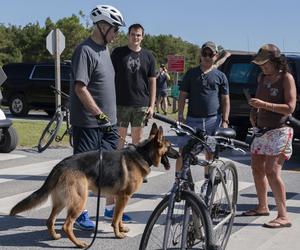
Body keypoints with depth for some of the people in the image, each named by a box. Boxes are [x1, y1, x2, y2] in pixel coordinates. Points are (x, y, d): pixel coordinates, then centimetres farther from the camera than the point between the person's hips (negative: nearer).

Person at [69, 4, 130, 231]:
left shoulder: (105, 49, 14)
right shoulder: (85, 50, -15)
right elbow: (80, 87, -21)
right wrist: (99, 114, -22)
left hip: (108, 122, 9)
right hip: (88, 123, -9)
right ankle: (80, 214, 12)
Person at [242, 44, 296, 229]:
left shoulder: (286, 78, -9)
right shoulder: (262, 78, 12)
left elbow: (290, 108, -16)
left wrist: (264, 105, -22)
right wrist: (254, 113, 10)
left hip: (278, 131, -8)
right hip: (262, 130, 8)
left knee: (272, 172, -16)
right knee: (257, 168, 13)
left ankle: (283, 216, -12)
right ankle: (263, 207, 30)